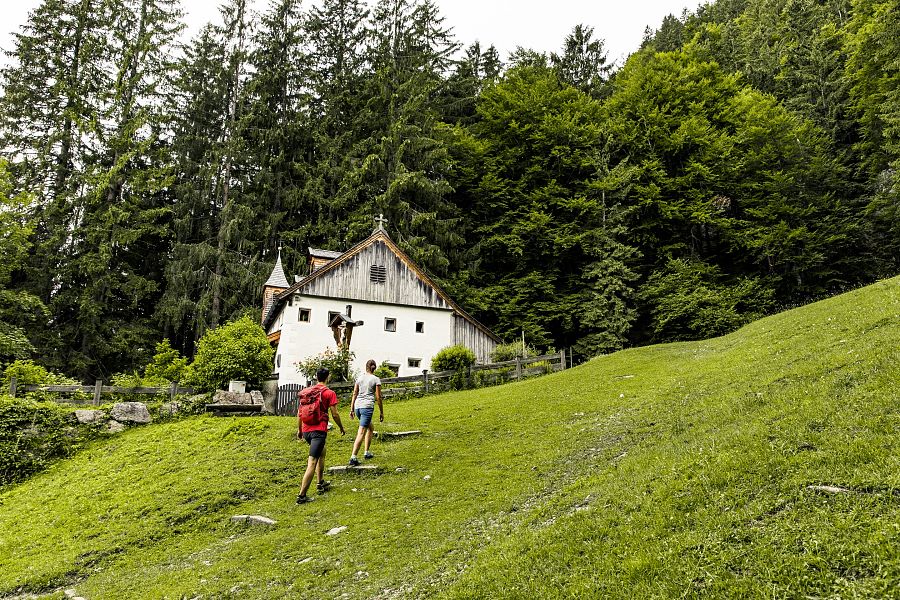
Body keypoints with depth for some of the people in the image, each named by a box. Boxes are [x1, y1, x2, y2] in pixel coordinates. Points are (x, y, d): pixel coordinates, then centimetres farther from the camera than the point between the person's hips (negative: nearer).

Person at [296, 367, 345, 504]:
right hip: (319, 430, -6)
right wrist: (341, 427, 12)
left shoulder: (305, 391, 11)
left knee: (322, 452, 29)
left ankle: (320, 483, 34)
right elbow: (334, 414, -4)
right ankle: (301, 495, -13)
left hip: (306, 430, 6)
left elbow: (299, 413, 14)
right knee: (312, 463, -8)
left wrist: (299, 430, 24)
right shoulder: (329, 393, -3)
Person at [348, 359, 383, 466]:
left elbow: (354, 394, 12)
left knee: (371, 428, 23)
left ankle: (367, 452, 24)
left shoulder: (360, 378, 12)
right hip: (367, 407, -6)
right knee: (361, 432, -8)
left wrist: (352, 409, 17)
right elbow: (378, 398, -1)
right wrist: (381, 412, 6)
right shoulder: (376, 380, 0)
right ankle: (353, 457, -16)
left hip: (357, 406, 6)